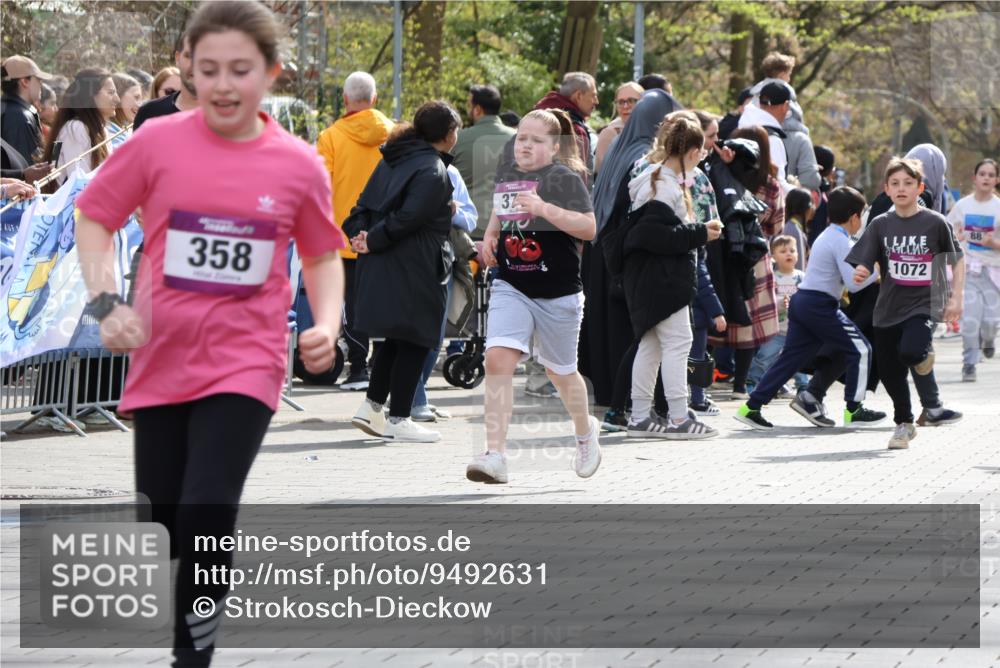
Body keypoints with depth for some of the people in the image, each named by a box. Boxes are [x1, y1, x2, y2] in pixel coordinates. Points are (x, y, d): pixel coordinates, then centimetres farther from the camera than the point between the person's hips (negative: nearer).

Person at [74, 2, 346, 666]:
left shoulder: (299, 165, -6)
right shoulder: (157, 143, -8)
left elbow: (323, 255, 10)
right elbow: (93, 219, 3)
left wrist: (327, 325, -7)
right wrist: (107, 302, -11)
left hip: (245, 366, -2)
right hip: (161, 362, 2)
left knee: (207, 513, -17)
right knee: (164, 527, 11)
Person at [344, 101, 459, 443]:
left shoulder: (393, 159, 14)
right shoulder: (433, 171, -15)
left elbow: (366, 202, 10)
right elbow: (409, 217, -20)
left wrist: (360, 233, -1)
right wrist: (373, 242, -12)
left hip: (381, 263, 9)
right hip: (413, 270, -9)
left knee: (395, 339, 18)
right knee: (413, 342, 1)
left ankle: (371, 405, 15)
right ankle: (399, 419, 4)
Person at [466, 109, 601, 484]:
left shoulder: (565, 178, -9)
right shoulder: (506, 177, 8)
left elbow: (588, 228, -20)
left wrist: (545, 208, -28)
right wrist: (490, 235, 10)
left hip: (557, 293, -4)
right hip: (511, 287, 4)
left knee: (560, 371, 13)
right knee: (498, 360, -17)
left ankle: (585, 432, 44)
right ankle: (495, 456, -19)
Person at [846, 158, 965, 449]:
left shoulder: (935, 223, -4)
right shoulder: (880, 225, 2)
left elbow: (957, 260, 6)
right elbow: (863, 266, -2)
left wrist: (956, 297, -2)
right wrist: (859, 275, -25)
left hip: (924, 305, -4)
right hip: (888, 307, 4)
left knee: (909, 352, -30)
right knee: (888, 371, 8)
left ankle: (923, 356, 8)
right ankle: (904, 424, 31)